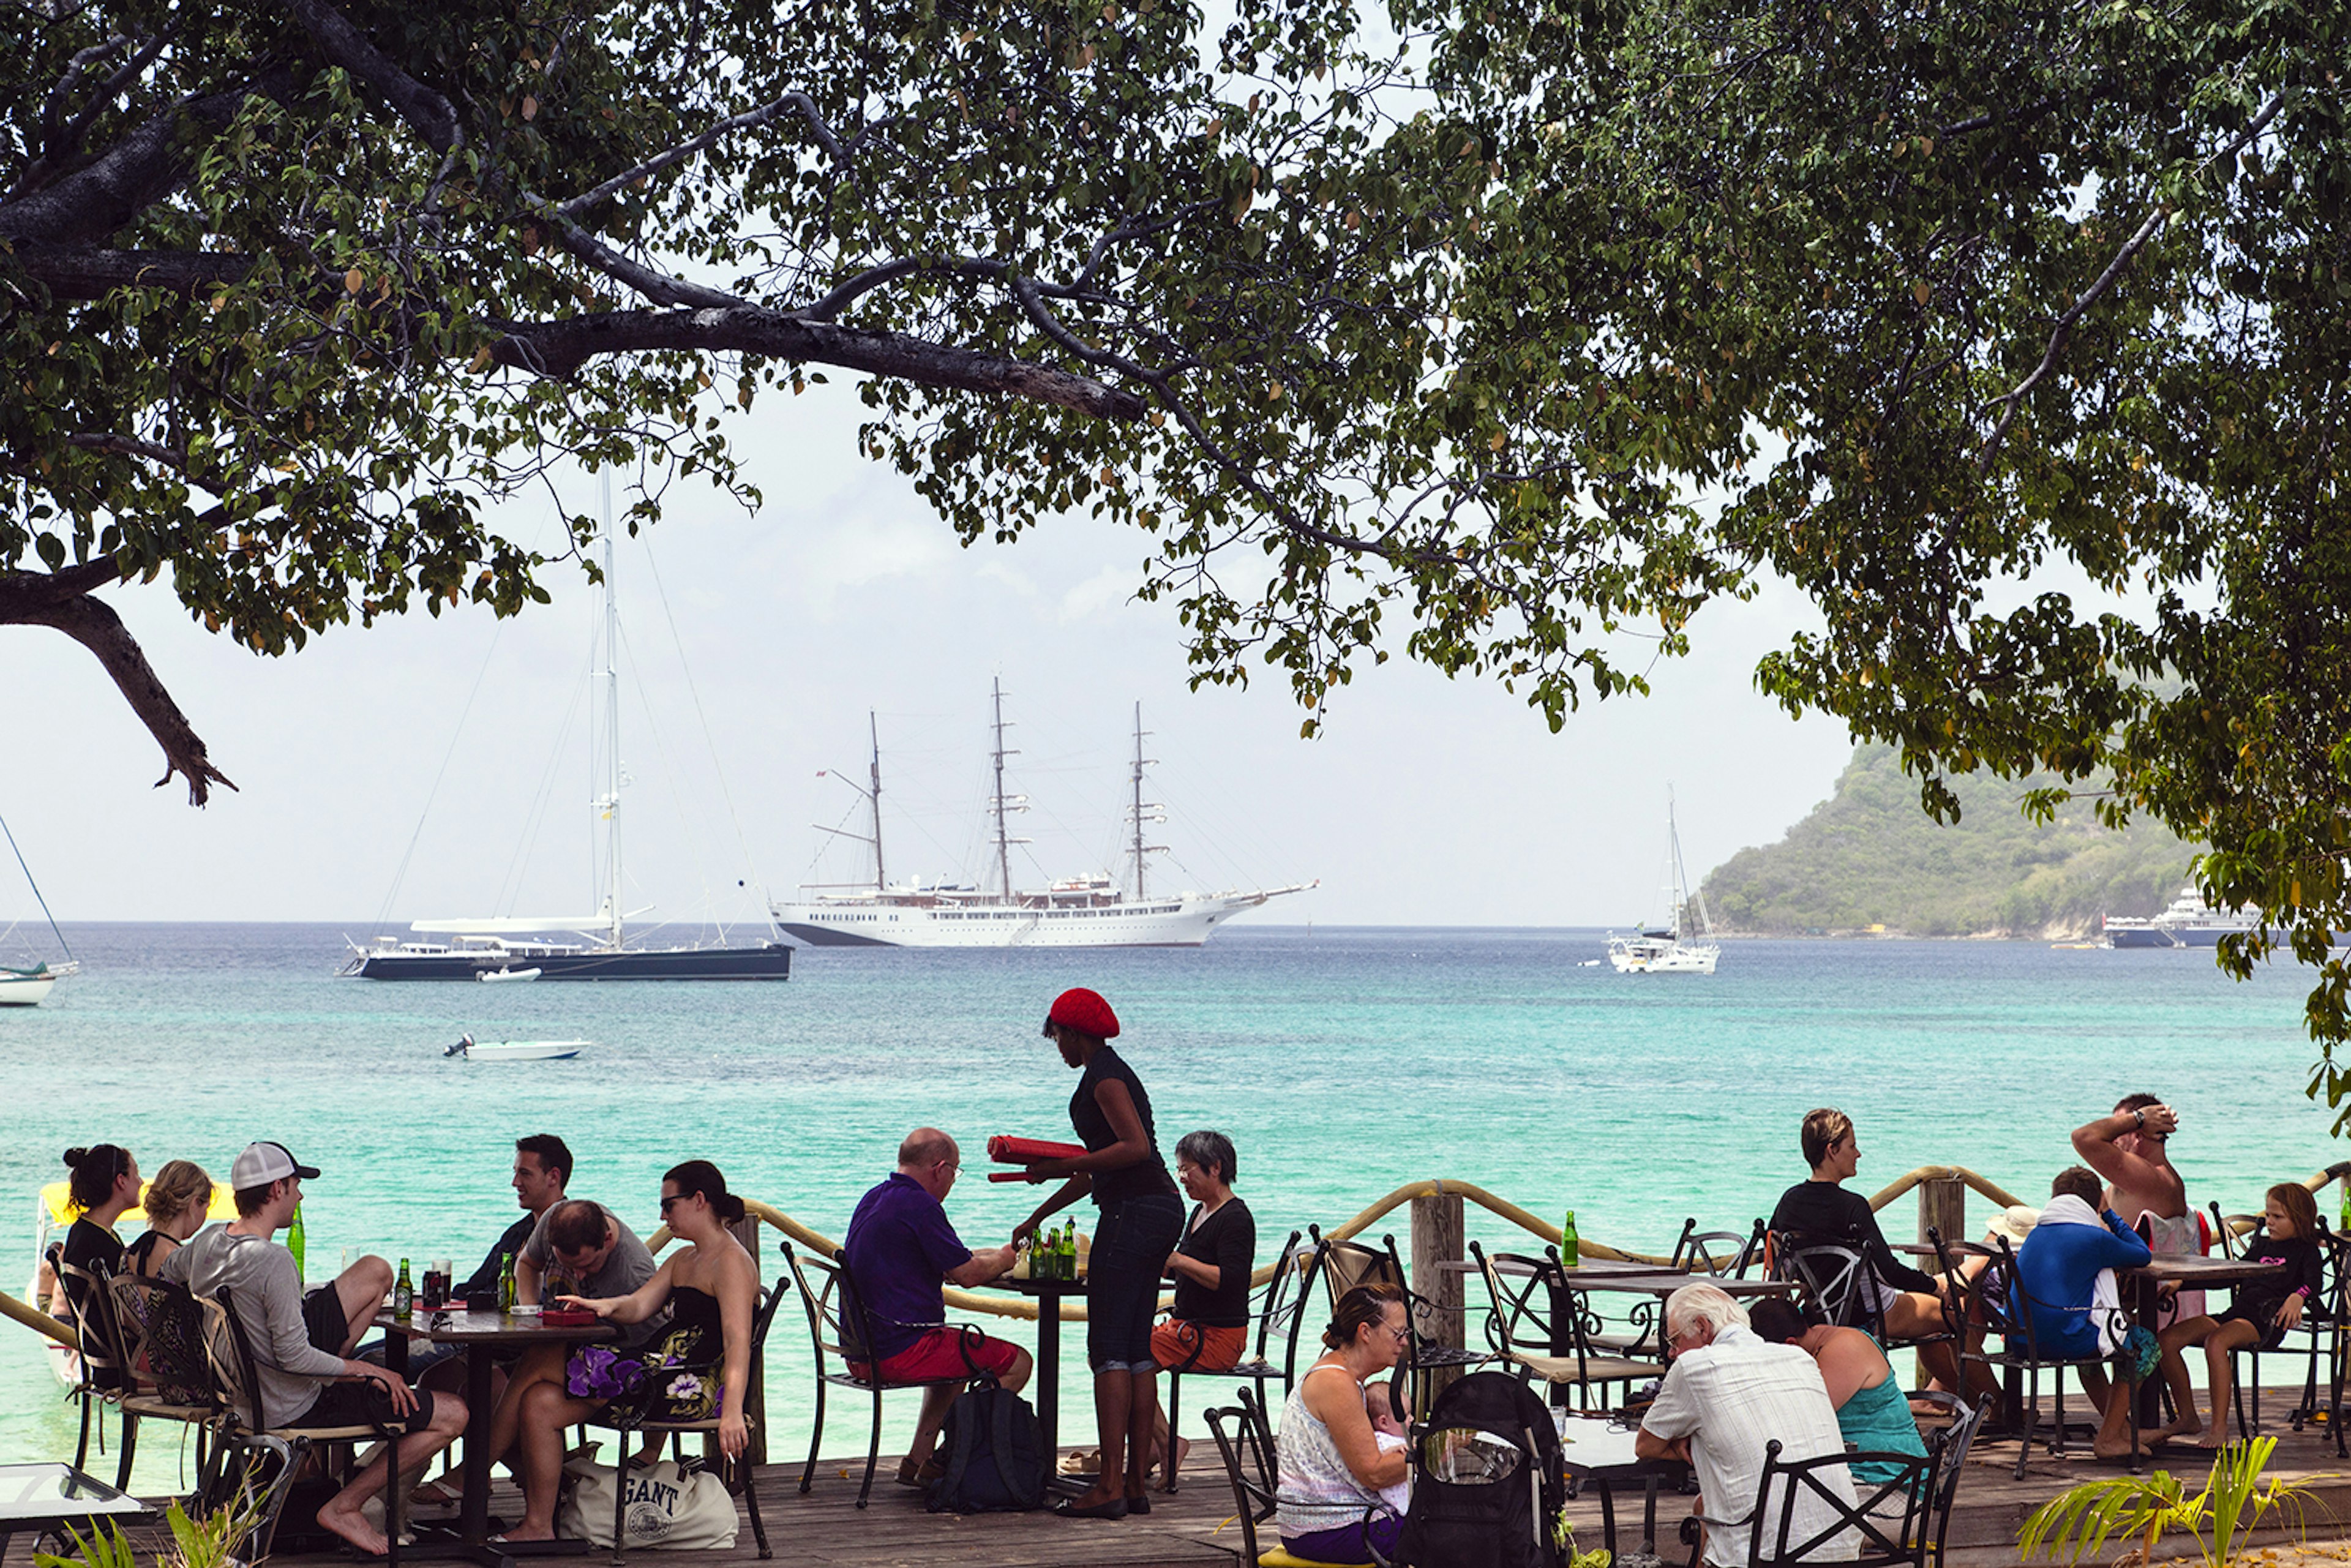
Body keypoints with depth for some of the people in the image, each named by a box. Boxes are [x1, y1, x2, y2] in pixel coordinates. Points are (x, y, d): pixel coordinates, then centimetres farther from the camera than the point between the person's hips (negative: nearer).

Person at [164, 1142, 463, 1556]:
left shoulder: (208, 1241, -5)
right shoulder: (273, 1261, -31)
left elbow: (164, 1273, 18)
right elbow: (294, 1357, -30)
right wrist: (367, 1370, -15)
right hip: (292, 1409, -9)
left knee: (376, 1271, 17)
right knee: (453, 1415, -6)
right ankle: (343, 1507, 0)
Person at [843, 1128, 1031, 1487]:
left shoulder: (873, 1200, 15)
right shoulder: (919, 1206, -15)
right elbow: (968, 1274, -13)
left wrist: (995, 1255, 27)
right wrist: (1003, 1259, 8)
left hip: (863, 1350, 10)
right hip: (903, 1353, -10)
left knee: (958, 1353, 36)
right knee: (1016, 1362, 0)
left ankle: (917, 1462, 26)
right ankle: (937, 1468, 3)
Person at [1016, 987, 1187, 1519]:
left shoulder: (1103, 1073, -8)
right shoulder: (1113, 1071, 23)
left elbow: (1135, 1147, -20)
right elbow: (1098, 1169, 31)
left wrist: (1061, 1167, -17)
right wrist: (1038, 1216, 38)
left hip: (1133, 1211, -10)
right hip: (1161, 1211, 10)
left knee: (1108, 1349, -9)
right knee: (1137, 1350, 9)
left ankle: (1110, 1487, -12)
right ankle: (1136, 1483, 9)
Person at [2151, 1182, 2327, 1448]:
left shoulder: (2305, 1250, 7)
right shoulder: (2261, 1244, 28)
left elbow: (2315, 1282, -10)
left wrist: (2297, 1297, -34)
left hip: (2266, 1321, -8)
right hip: (2234, 1313, 8)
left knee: (2216, 1342, -38)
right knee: (2166, 1340, -9)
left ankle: (2220, 1427, -35)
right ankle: (2187, 1418, 1)